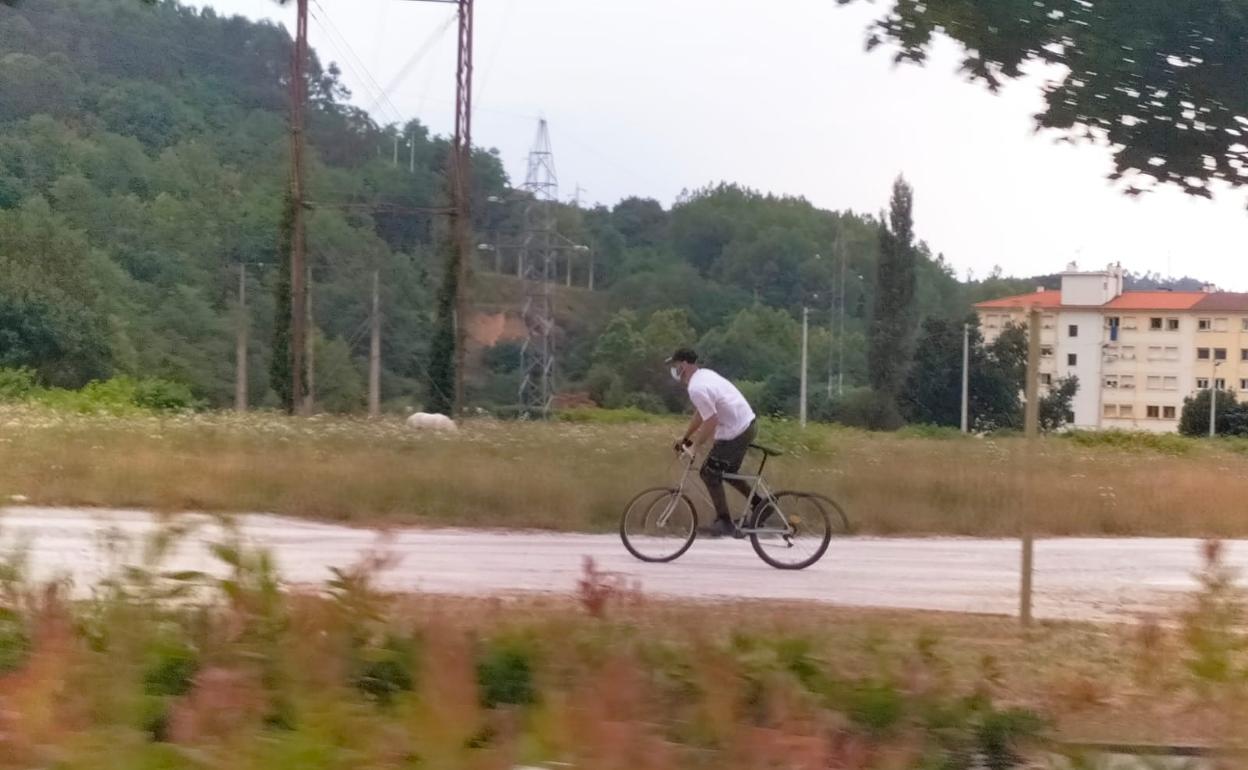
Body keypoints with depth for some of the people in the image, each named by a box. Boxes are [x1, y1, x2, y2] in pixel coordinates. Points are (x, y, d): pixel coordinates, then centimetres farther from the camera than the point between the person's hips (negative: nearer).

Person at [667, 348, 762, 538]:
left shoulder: (697, 388, -21)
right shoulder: (704, 375, 10)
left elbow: (711, 422, -24)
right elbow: (700, 414, 18)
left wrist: (689, 443, -14)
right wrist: (685, 439, 19)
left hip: (735, 433, -10)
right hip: (748, 426, 10)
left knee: (709, 473, 1)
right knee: (728, 471, 24)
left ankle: (724, 522, 4)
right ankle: (760, 505, 25)